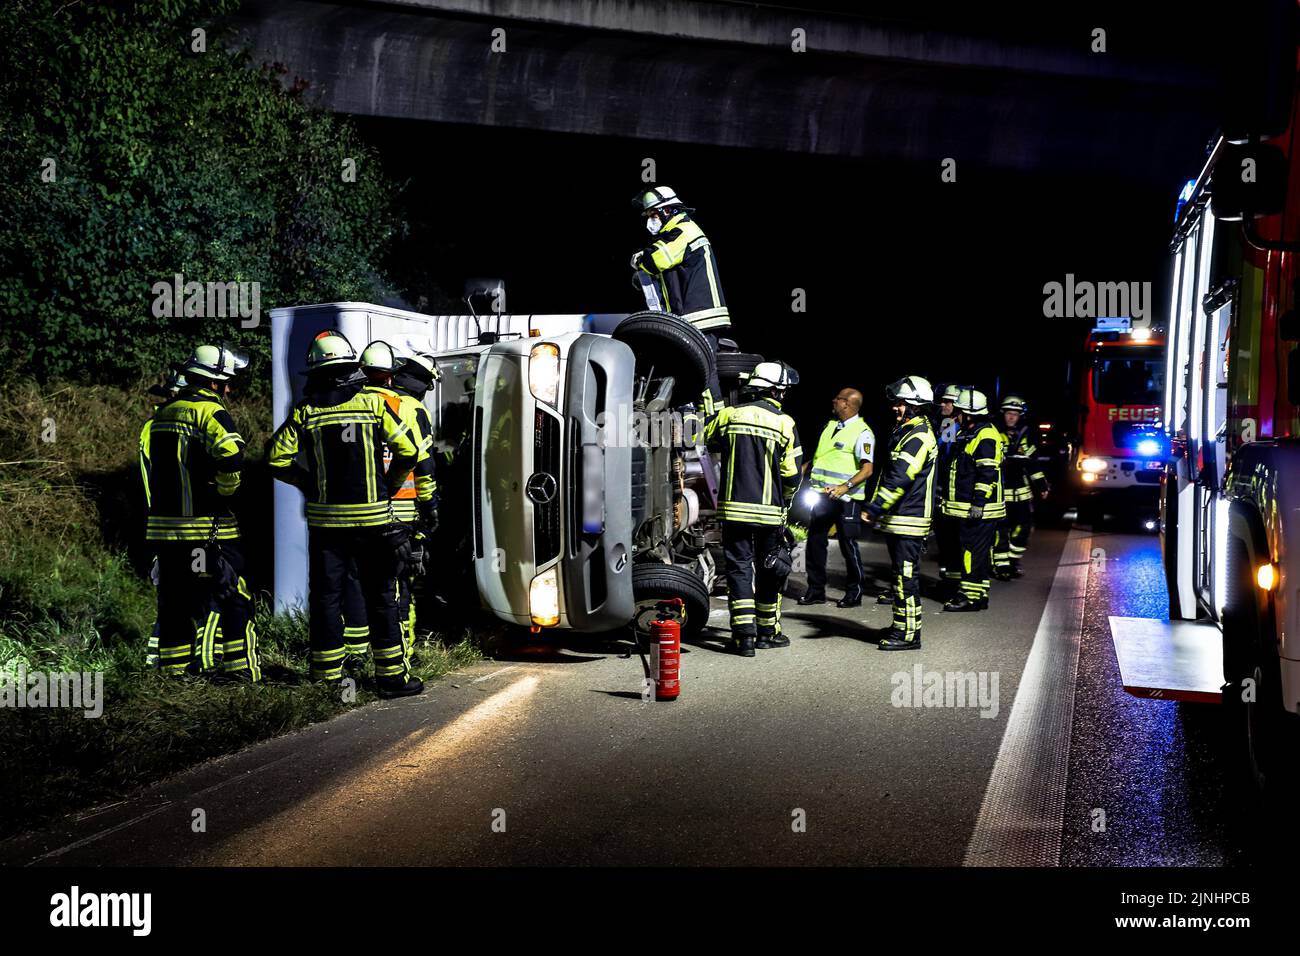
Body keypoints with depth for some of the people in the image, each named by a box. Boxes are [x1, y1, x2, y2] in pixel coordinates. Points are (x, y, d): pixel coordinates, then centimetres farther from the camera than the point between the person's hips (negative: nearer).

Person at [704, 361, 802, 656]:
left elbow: (703, 437, 13)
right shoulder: (784, 423, -6)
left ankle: (744, 634, -4)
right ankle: (767, 631, 23)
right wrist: (784, 500, 15)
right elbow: (792, 474, -4)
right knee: (768, 572, 13)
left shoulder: (729, 415, -1)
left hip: (733, 508, 1)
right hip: (770, 511, -1)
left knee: (739, 568, 4)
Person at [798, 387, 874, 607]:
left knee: (848, 544, 1)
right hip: (822, 495, 7)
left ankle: (854, 593, 12)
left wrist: (846, 486, -31)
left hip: (845, 498, -7)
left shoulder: (862, 433, -11)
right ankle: (816, 590, 17)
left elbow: (867, 469, -19)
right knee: (815, 542, 8)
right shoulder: (831, 425, 13)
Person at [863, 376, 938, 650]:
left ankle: (908, 634, -2)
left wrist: (875, 508, -23)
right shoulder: (906, 432, 18)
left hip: (909, 522, -11)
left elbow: (899, 479, -24)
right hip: (897, 520, 11)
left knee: (906, 576, -7)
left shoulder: (919, 438, -17)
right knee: (901, 574, 17)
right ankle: (901, 626, 26)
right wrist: (877, 509, 22)